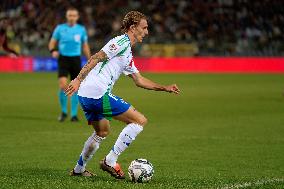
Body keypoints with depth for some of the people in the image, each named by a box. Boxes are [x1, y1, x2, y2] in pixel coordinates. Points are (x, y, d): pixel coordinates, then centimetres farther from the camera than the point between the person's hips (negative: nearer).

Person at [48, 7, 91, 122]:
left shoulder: (81, 29, 6)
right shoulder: (60, 28, 3)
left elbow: (85, 46, 13)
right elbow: (52, 43, 8)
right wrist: (53, 51, -14)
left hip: (76, 59, 2)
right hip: (63, 59, -2)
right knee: (63, 85, -16)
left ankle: (74, 114, 10)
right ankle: (63, 112, 1)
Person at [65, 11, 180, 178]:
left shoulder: (128, 54, 24)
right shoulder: (122, 42, -7)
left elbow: (139, 80, 30)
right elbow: (95, 58, -16)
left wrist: (165, 88, 26)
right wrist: (78, 79, -24)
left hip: (86, 95, 10)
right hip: (99, 94, -10)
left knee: (102, 132, 30)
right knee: (140, 120, -6)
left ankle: (79, 169, 38)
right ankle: (110, 161, -6)